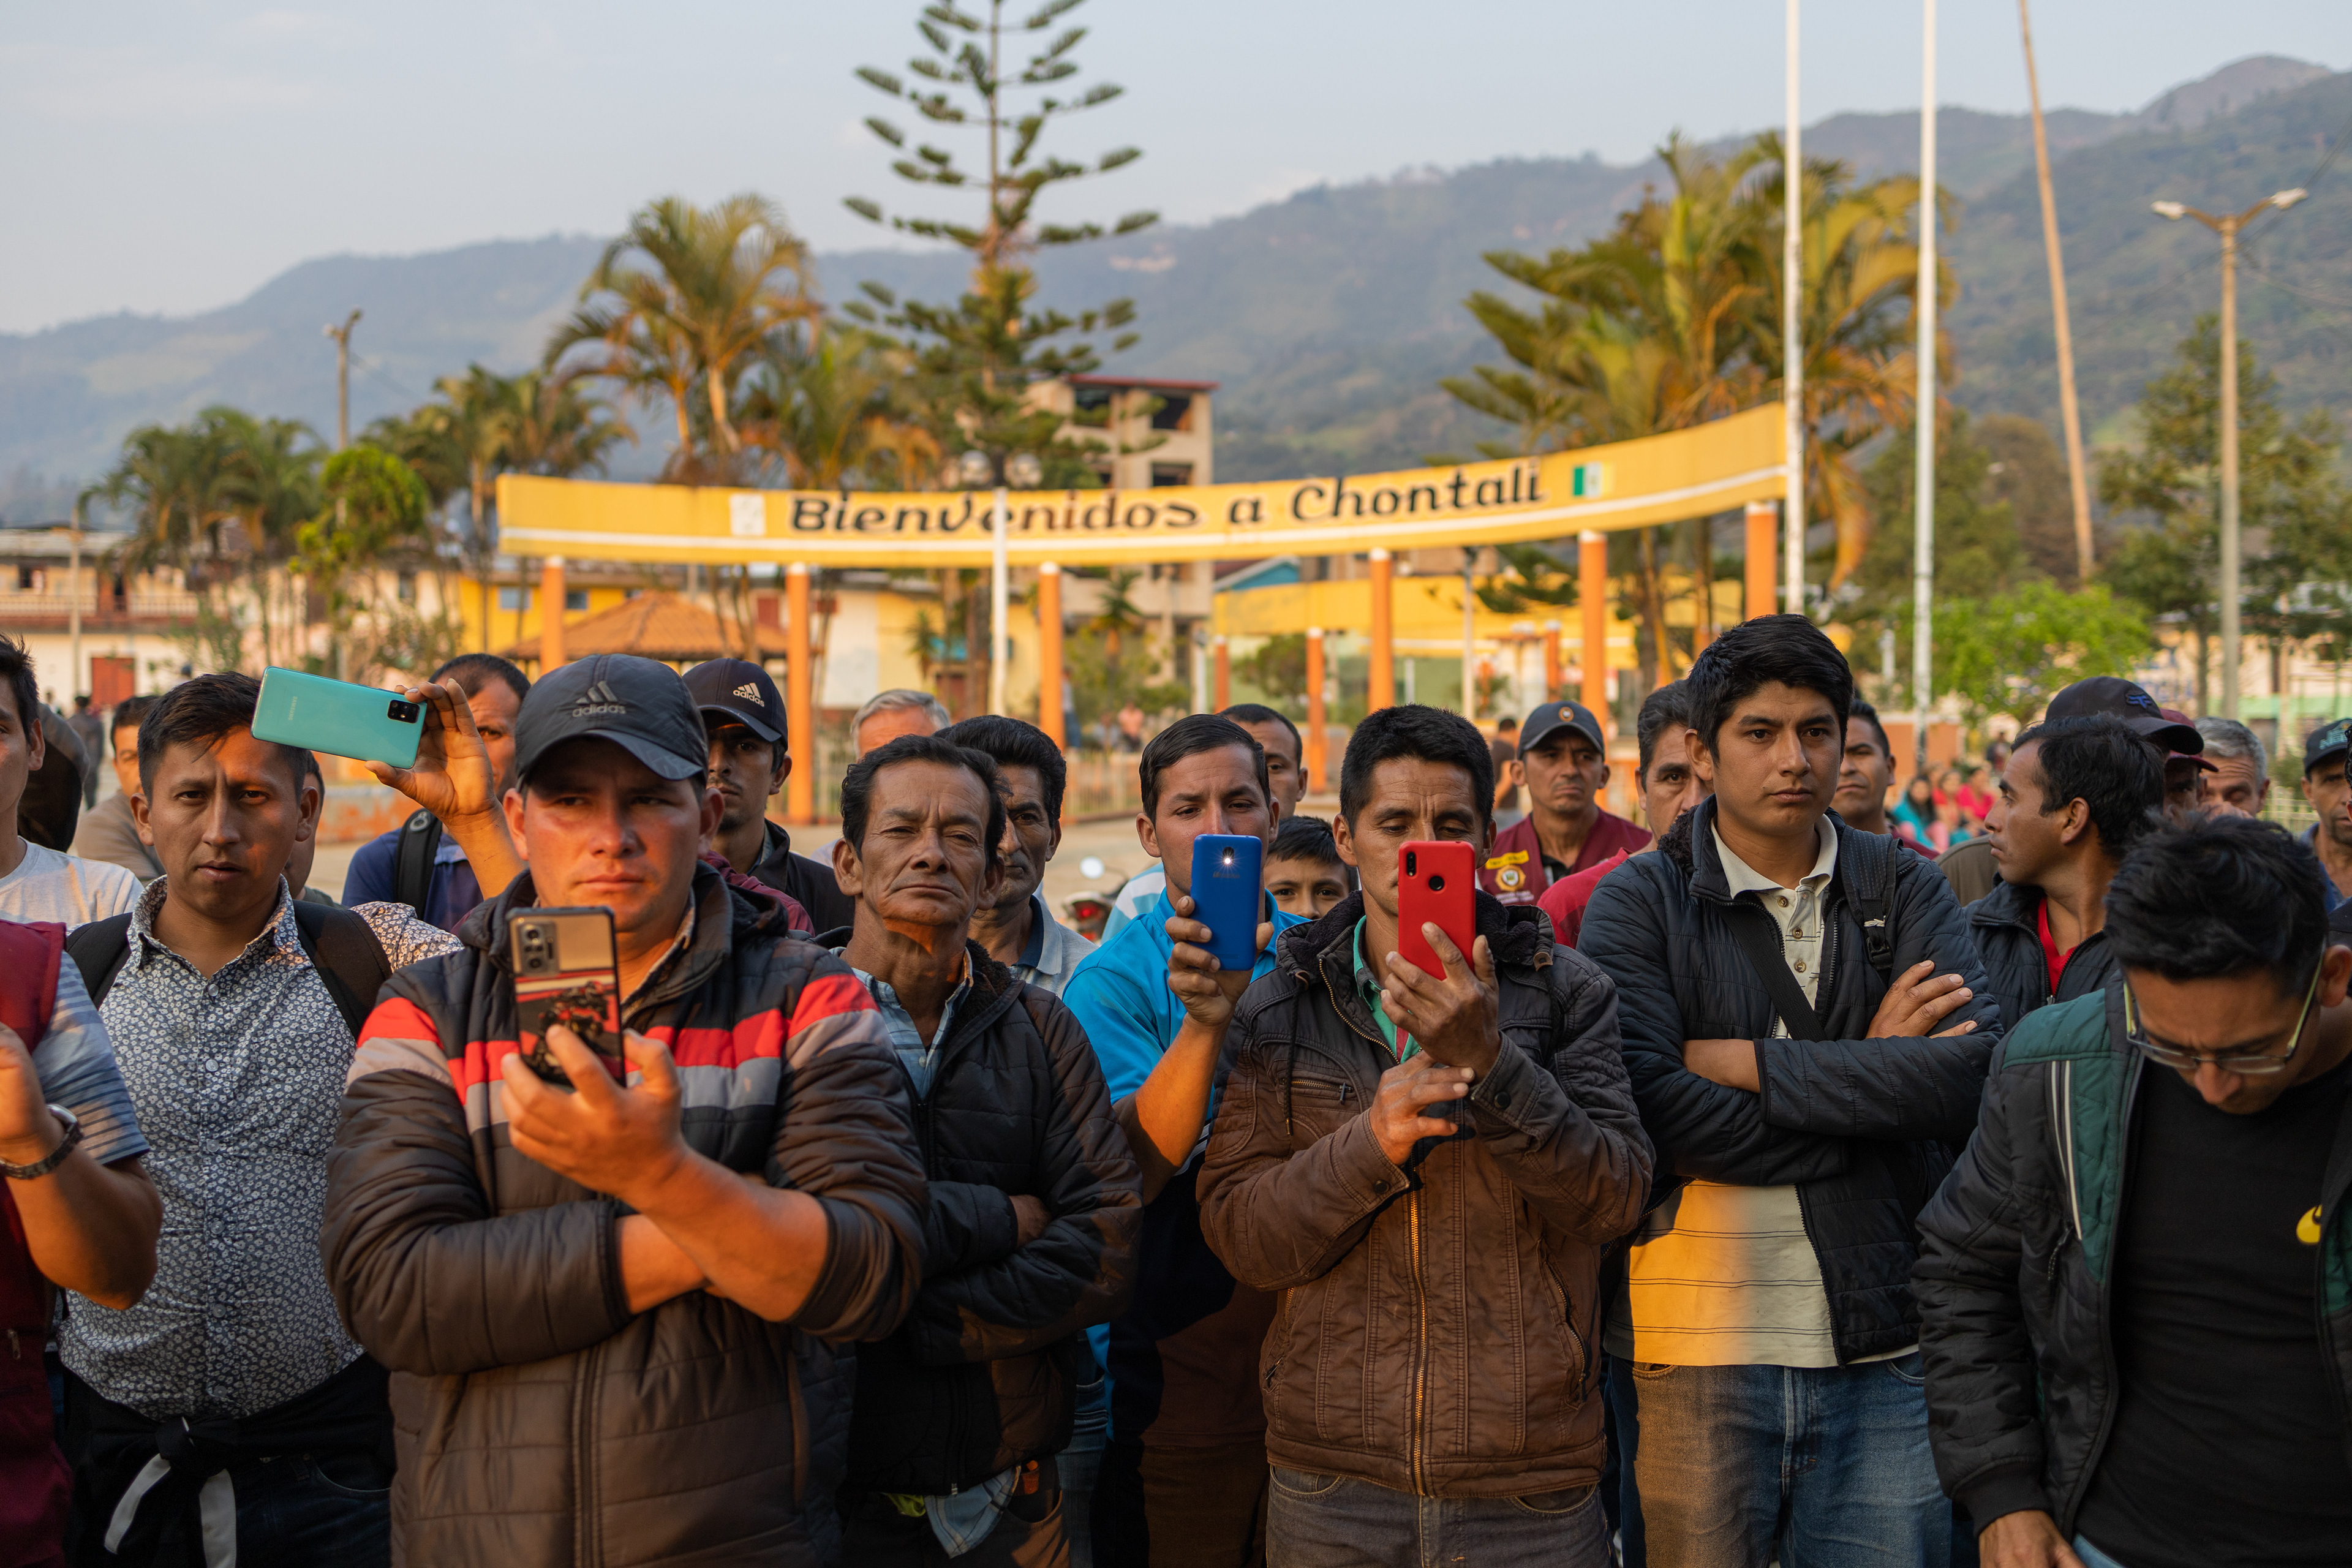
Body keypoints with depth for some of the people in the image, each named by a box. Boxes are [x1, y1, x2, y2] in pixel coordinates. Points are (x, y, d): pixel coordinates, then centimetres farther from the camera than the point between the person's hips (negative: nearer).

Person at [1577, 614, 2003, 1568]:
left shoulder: (1903, 889, 8)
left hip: (1884, 1347, 2)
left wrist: (1748, 1062, -11)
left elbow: (1977, 1071, -10)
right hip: (1695, 1353, -2)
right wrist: (1867, 1082, -10)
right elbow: (1649, 1108, -15)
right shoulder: (1637, 902, 1)